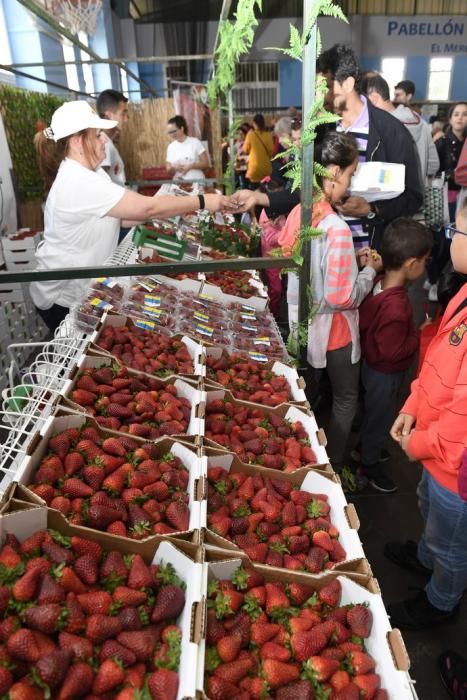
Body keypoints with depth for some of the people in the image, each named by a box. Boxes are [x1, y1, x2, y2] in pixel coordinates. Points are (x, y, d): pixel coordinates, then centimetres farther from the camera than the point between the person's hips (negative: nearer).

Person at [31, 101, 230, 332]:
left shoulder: (88, 173, 5)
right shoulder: (79, 183, -27)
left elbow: (125, 212, 4)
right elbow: (147, 208, -29)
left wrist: (179, 208, -6)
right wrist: (202, 202, -21)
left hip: (82, 287, 9)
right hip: (63, 298, -9)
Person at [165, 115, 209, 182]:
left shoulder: (195, 142, 1)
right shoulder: (170, 147, 10)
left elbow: (206, 163, -1)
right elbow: (168, 168, 13)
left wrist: (190, 166, -13)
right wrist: (173, 167, -9)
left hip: (196, 181, -2)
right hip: (178, 182, 2)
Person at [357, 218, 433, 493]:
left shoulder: (378, 284, -11)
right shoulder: (396, 308, -38)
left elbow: (367, 323, 3)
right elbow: (393, 352, -29)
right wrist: (420, 336, -18)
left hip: (372, 364, 8)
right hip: (386, 374, -8)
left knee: (373, 411, 29)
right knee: (381, 416, 15)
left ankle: (367, 447, 53)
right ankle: (370, 464, 38)